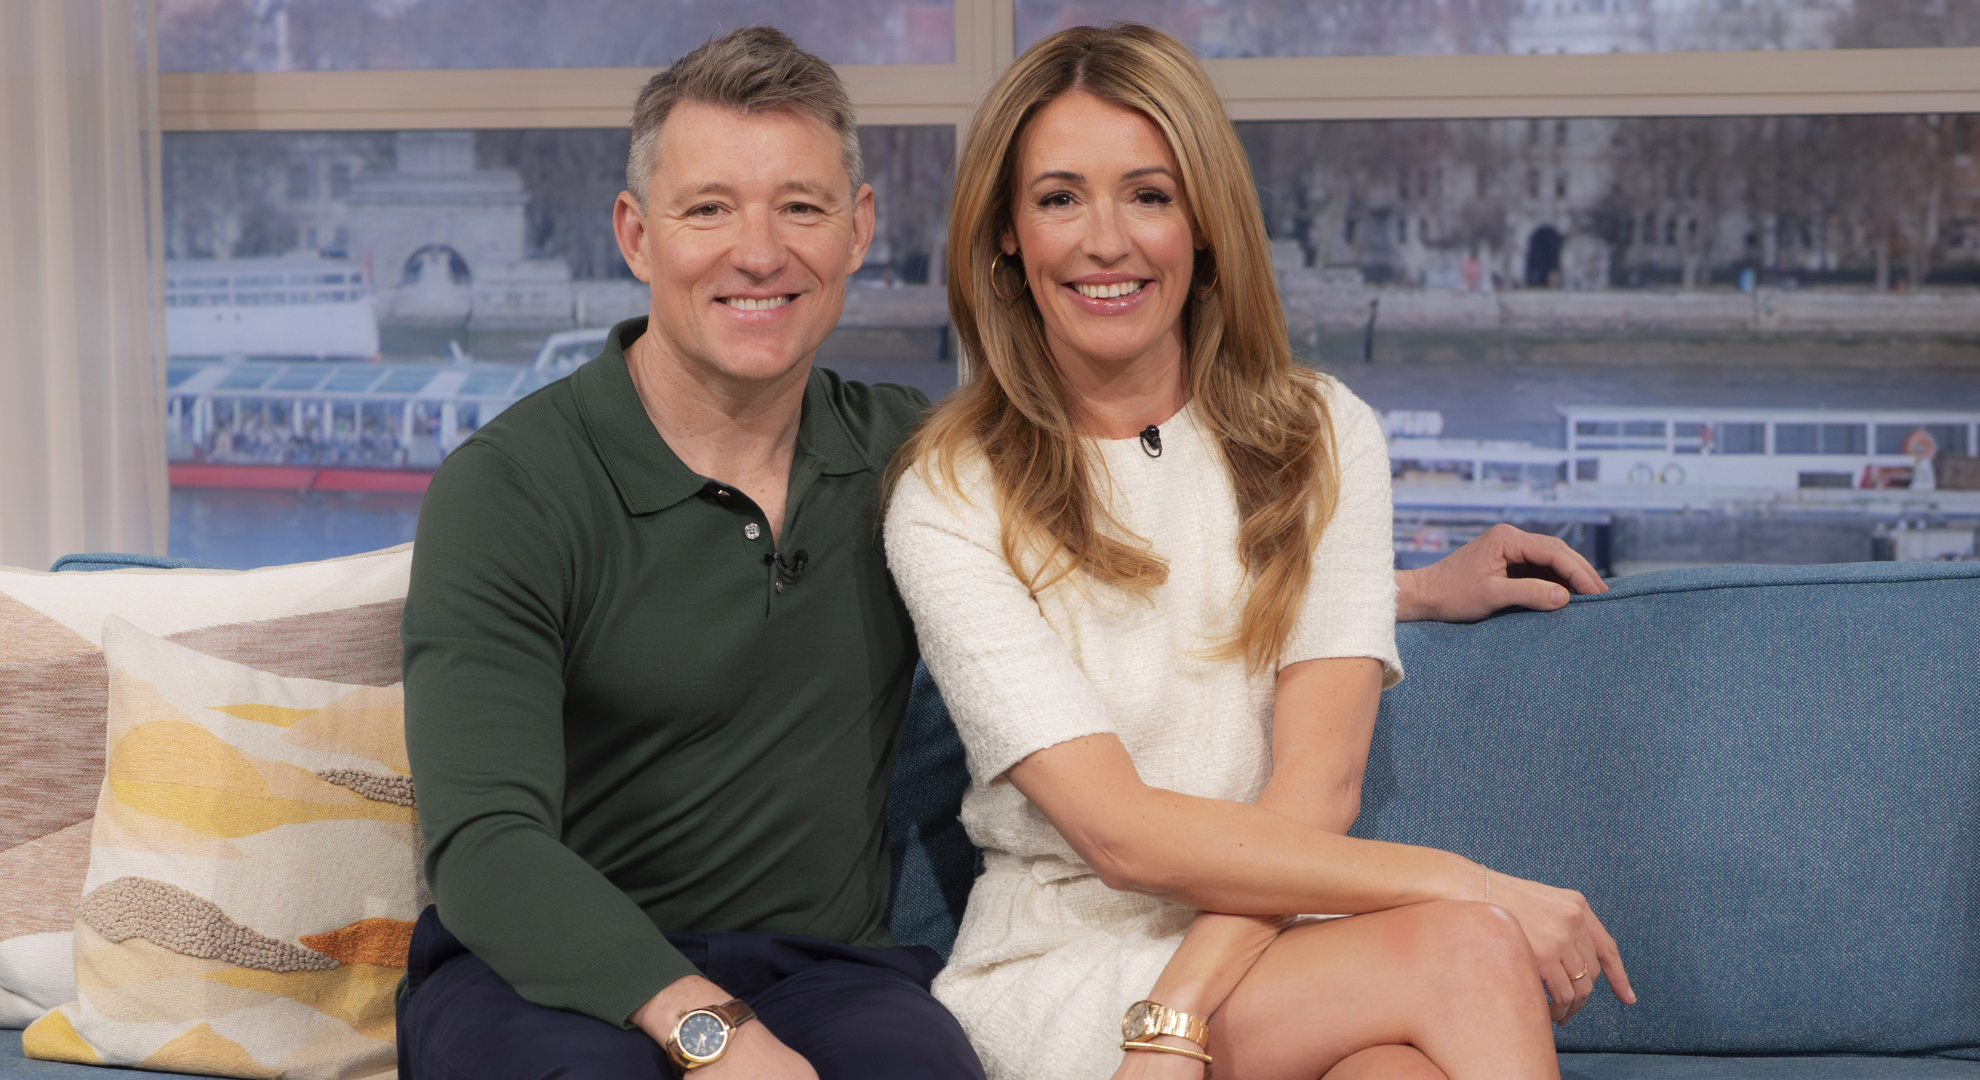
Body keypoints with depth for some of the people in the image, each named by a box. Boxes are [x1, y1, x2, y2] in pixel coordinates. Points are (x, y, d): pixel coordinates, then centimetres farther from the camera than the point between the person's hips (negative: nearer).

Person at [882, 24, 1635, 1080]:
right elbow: (1122, 833, -13)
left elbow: (1316, 783, -5)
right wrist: (1462, 884, -20)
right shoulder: (950, 498, -2)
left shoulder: (1321, 436, 7)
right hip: (1059, 976, -2)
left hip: (1282, 953, 3)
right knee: (1465, 955, -29)